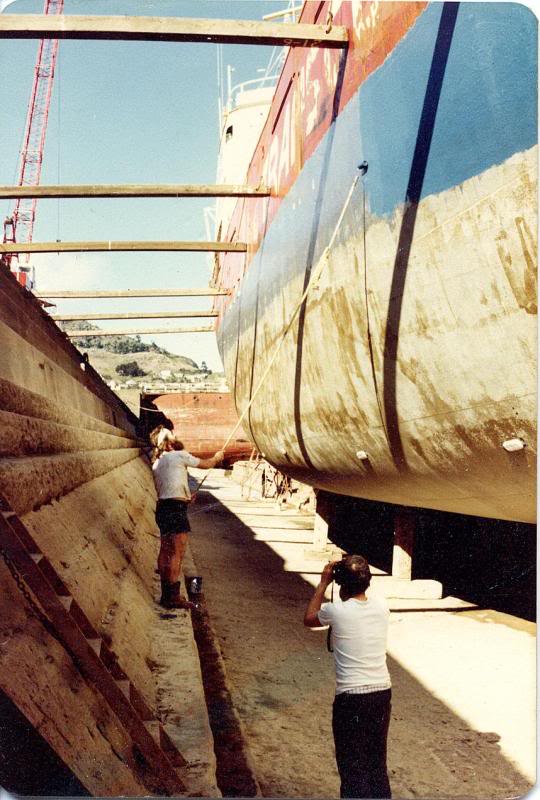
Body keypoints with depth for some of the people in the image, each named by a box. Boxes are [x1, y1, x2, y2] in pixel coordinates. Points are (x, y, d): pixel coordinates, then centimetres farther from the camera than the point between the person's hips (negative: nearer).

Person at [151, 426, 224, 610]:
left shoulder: (156, 462, 16)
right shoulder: (179, 455, -6)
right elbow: (205, 464, 5)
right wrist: (217, 457, 26)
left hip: (162, 507, 8)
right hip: (176, 508, -8)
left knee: (165, 551, 13)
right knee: (177, 553, -7)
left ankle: (166, 594, 19)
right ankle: (174, 597, -7)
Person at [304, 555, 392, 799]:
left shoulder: (336, 611, -14)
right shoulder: (381, 606, -2)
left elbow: (309, 619, 8)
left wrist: (323, 583, 9)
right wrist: (355, 574, 15)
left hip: (351, 698, -5)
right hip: (382, 693, 5)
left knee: (352, 766, 7)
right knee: (377, 762, 20)